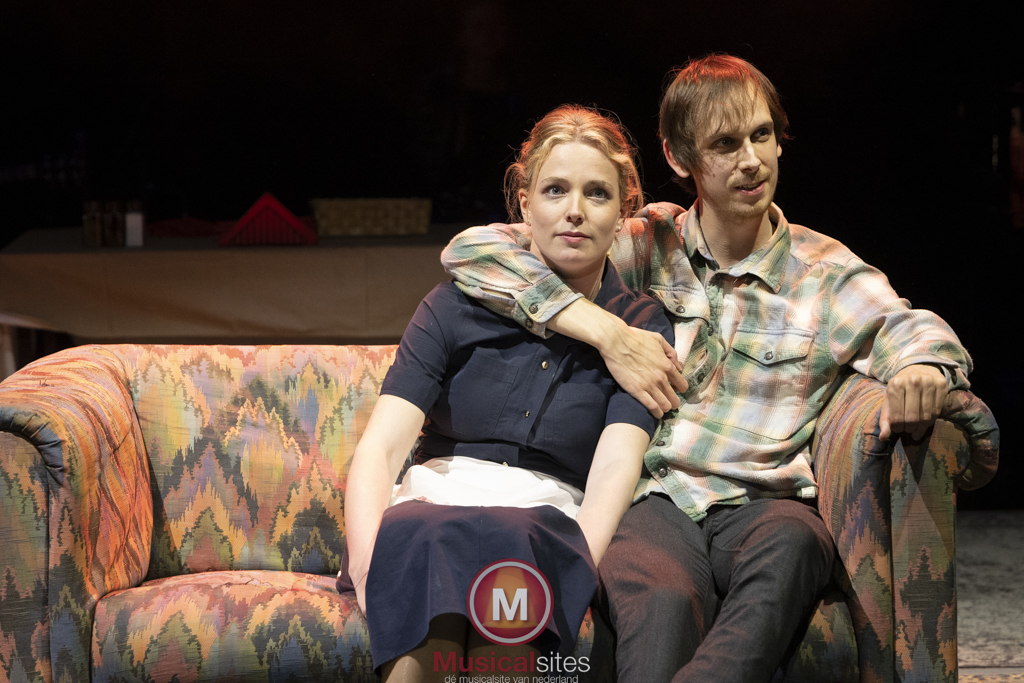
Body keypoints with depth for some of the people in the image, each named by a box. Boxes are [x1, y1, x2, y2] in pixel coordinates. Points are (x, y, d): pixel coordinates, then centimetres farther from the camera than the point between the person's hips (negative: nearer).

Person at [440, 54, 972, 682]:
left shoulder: (824, 270, 12)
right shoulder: (649, 247, 12)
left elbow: (910, 330, -8)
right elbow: (472, 252, 5)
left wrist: (921, 369, -35)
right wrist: (607, 332, -6)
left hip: (768, 506, 1)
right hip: (657, 502, 0)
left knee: (789, 546, -38)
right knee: (660, 605, -38)